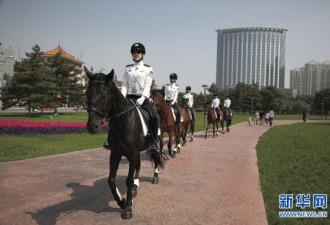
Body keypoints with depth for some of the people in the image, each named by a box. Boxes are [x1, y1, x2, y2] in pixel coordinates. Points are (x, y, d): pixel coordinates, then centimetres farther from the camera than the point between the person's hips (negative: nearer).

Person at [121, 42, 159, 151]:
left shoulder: (148, 69, 4)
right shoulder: (128, 68, 12)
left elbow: (148, 86, -4)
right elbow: (124, 84, 7)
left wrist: (142, 98, -19)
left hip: (143, 97, -3)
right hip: (129, 97, 3)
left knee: (155, 117, -25)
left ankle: (154, 142, -12)